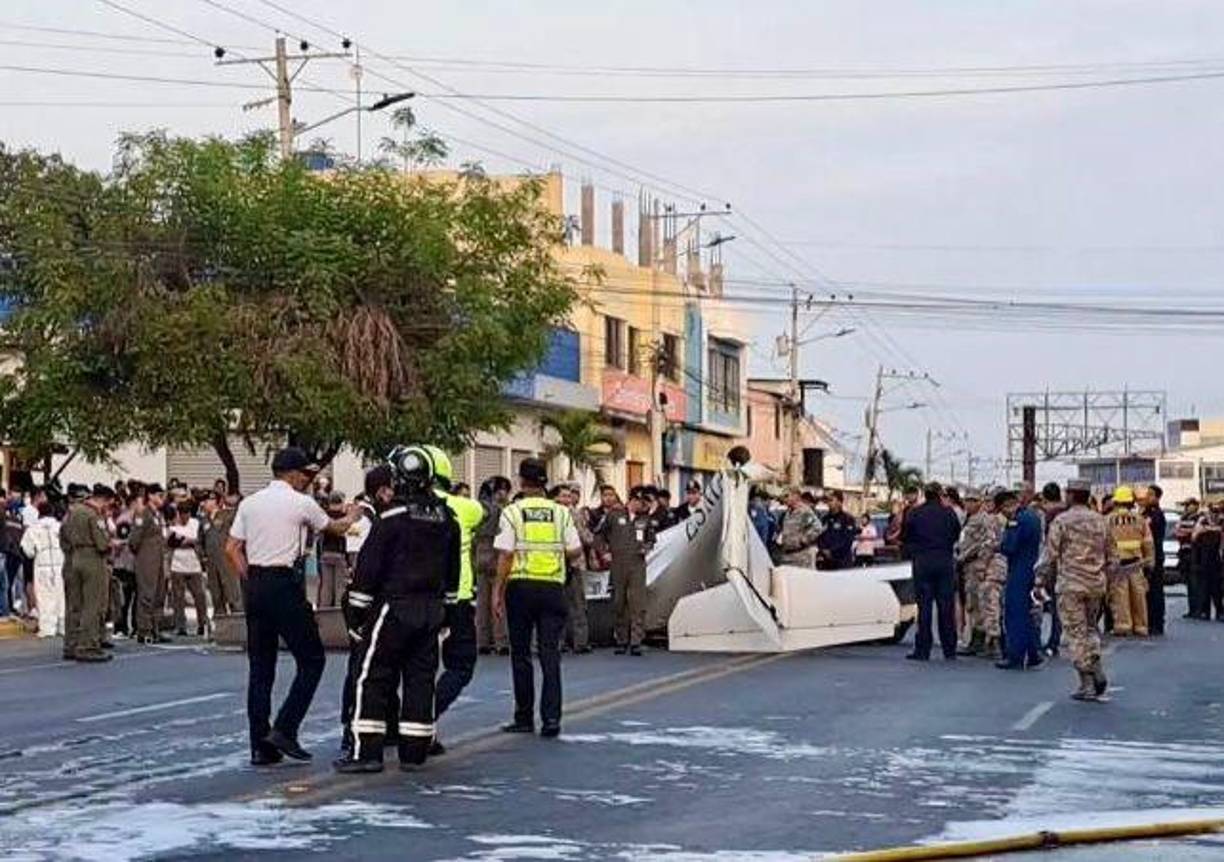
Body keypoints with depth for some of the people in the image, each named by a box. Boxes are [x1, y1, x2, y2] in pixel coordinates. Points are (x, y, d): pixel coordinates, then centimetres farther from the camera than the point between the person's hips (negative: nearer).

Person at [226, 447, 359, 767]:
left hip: (255, 585, 6)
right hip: (285, 585, -6)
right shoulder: (301, 503, -3)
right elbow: (333, 527, 14)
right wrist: (351, 518, 34)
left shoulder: (249, 503, 10)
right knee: (311, 660, 5)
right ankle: (284, 729, -5)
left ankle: (260, 746, 9)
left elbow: (232, 549, 7)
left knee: (260, 666, 9)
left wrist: (250, 580, 12)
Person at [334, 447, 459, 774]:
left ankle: (367, 751, -4)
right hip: (432, 609, 6)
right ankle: (414, 751, 11)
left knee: (374, 677, -1)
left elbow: (368, 567, -11)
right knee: (421, 677, 9)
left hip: (394, 608, -6)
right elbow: (453, 569, 16)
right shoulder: (447, 519, 7)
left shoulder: (392, 517, -12)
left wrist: (356, 611, -4)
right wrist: (444, 606, 24)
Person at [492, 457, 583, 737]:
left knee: (520, 654, 9)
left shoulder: (512, 512, -3)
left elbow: (505, 555, -7)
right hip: (553, 588, 1)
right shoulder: (560, 512, 3)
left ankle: (524, 717, 13)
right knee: (550, 653, 1)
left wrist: (498, 592, -1)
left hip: (521, 586, -1)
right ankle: (551, 717, -8)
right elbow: (575, 551, 1)